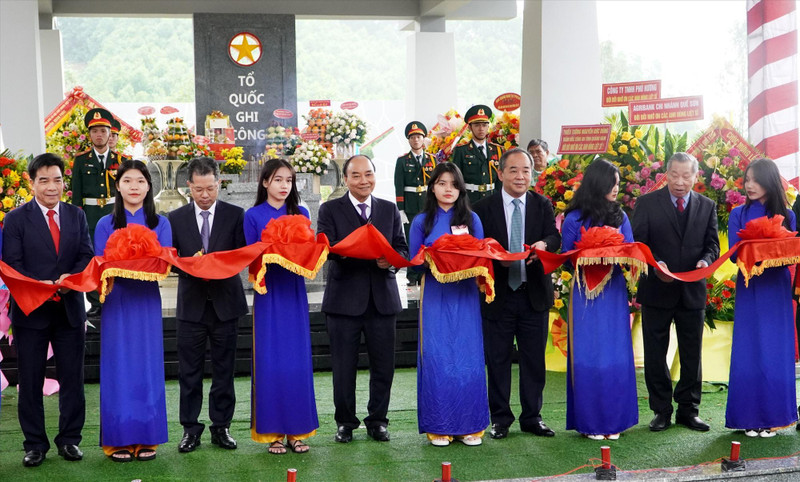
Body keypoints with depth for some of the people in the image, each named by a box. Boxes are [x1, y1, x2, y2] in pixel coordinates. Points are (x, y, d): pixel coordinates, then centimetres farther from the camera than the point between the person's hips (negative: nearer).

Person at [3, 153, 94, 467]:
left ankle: (69, 439, 21)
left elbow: (87, 256, 2)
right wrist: (38, 285, -22)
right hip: (31, 310, -2)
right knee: (30, 380, 6)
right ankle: (35, 444, 17)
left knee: (72, 378, 9)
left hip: (70, 308, 3)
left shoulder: (76, 216, 9)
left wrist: (71, 277, -18)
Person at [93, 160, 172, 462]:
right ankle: (119, 440, 10)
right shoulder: (105, 224, 6)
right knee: (118, 368, 1)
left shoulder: (160, 224, 7)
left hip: (147, 303, 1)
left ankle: (147, 439, 12)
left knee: (148, 366, 3)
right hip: (117, 302, 0)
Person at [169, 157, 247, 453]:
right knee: (189, 371, 5)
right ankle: (190, 429, 15)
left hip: (225, 302, 0)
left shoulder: (235, 215, 2)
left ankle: (221, 427, 17)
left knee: (224, 369, 7)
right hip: (191, 303, 1)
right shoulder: (176, 218, 5)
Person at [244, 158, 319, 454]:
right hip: (268, 293, -2)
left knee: (297, 361, 3)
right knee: (269, 361, -1)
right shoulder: (253, 216, 3)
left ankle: (298, 430, 12)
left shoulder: (301, 214, 10)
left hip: (294, 292, 2)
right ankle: (272, 431, 10)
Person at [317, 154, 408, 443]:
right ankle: (345, 422, 20)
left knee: (383, 365, 6)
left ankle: (377, 421, 22)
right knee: (344, 366, 5)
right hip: (344, 298, -2)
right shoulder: (330, 210, 5)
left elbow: (402, 249, 8)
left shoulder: (390, 210, 14)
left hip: (383, 298, 2)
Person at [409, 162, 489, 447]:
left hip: (465, 295, 1)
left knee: (468, 357, 0)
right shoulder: (421, 222, 7)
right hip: (435, 297, -1)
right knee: (436, 358, -3)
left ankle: (470, 426, 10)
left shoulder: (471, 219, 10)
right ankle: (439, 427, 8)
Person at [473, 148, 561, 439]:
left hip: (534, 294, 2)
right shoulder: (485, 208, 0)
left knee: (534, 358, 9)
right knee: (497, 359, 7)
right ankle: (500, 418, 19)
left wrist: (543, 244, -27)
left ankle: (532, 417, 22)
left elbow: (555, 237, -5)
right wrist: (497, 257, -25)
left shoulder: (543, 205, 6)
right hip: (498, 294, -2)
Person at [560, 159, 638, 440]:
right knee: (588, 357, 0)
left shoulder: (620, 217, 9)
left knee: (616, 357, 4)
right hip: (586, 293, -3)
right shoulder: (574, 219, -1)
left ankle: (613, 419, 14)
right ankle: (590, 421, 9)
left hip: (614, 292, 3)